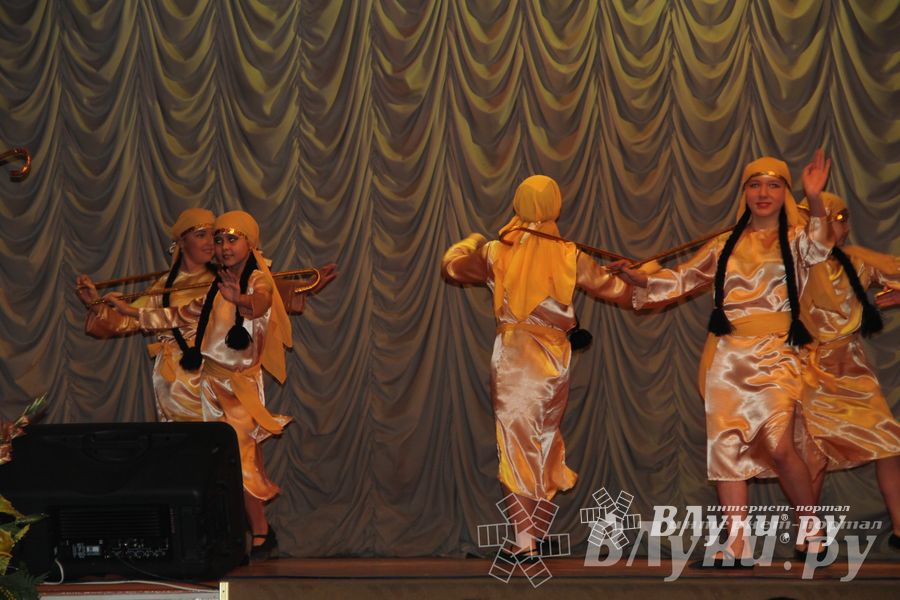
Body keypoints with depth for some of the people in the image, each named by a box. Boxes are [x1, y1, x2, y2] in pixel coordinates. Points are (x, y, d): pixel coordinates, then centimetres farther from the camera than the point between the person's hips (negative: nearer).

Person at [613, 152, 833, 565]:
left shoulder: (796, 239, 7)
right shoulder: (725, 245, 15)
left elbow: (819, 247, -16)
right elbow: (681, 279, 18)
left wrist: (815, 201, -34)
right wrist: (636, 278, 2)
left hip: (774, 353, -4)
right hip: (726, 356, 4)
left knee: (778, 445, -20)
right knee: (727, 448, -2)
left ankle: (811, 532, -1)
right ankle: (737, 549, 2)